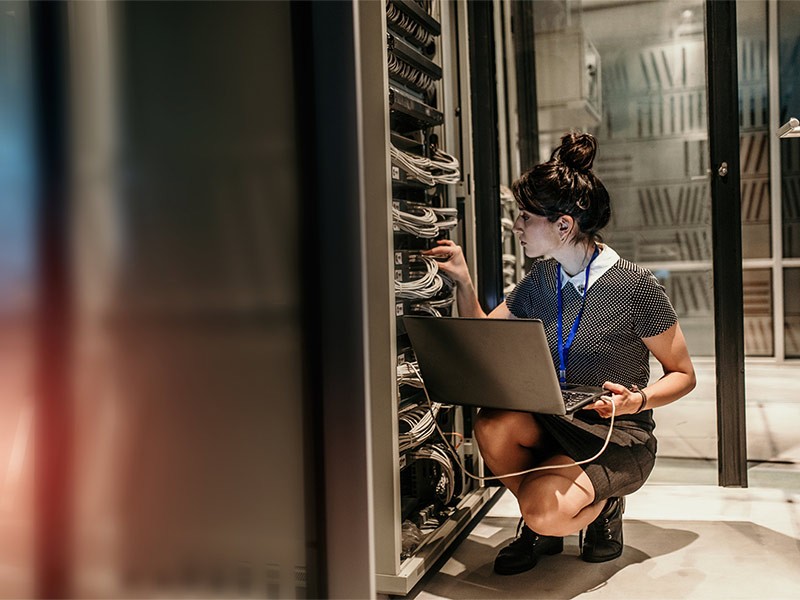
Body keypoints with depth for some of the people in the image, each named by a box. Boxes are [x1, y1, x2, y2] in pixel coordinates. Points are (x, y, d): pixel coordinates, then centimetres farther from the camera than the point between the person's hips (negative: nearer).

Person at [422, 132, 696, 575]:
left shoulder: (635, 287, -14)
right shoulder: (539, 281, 3)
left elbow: (683, 374, -5)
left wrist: (639, 400, -25)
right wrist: (463, 282, -3)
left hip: (618, 440, -5)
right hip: (553, 423, 5)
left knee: (543, 511, -30)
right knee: (492, 425, -28)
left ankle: (602, 505, 7)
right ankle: (540, 526, 1)